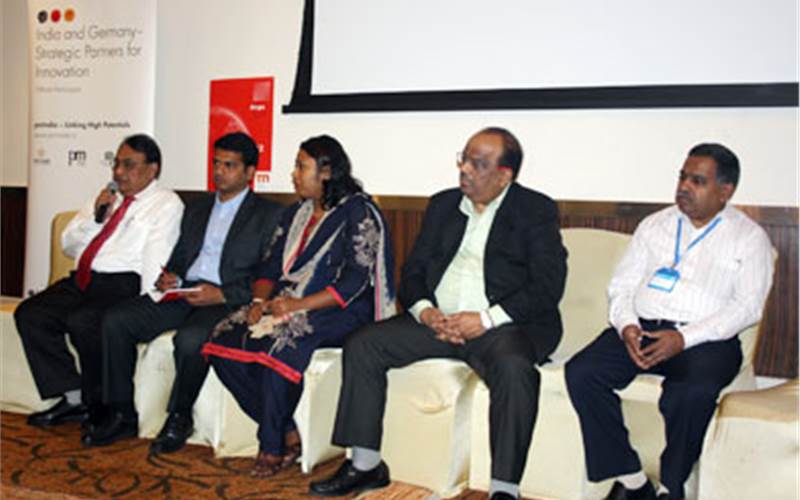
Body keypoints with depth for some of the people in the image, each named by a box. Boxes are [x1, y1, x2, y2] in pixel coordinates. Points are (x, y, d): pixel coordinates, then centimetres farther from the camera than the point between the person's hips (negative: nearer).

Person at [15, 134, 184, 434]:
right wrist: (95, 217, 3)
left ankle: (100, 406, -8)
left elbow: (155, 262, -11)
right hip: (83, 280, 7)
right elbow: (68, 245, 19)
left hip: (123, 285, -7)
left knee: (81, 322, -30)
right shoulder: (106, 197, 22)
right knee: (29, 315, -10)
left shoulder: (166, 204, 1)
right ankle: (73, 398, -4)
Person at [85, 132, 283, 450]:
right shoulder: (198, 208, 24)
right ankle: (122, 414, -2)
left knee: (190, 339, -35)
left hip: (227, 300, -6)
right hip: (182, 293, 7)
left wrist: (222, 294, -18)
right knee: (116, 320, -12)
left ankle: (179, 418, -9)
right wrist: (169, 277, 2)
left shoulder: (268, 214, 3)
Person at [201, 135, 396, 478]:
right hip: (285, 305, 8)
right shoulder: (296, 213, 19)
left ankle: (272, 447, -17)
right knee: (224, 344, -15)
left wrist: (300, 304, -22)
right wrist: (260, 299, -4)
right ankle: (287, 433, -9)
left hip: (338, 311, -7)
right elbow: (271, 265, 16)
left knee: (277, 344, -35)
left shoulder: (358, 212, -5)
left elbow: (354, 282, -14)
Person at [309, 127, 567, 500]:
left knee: (514, 367, -36)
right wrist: (425, 311, -7)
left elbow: (548, 286, -9)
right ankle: (366, 465, 0)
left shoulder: (536, 210, 1)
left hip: (503, 325, -5)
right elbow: (413, 271, 14)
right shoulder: (443, 204, 16)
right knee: (362, 345, -9)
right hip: (437, 319, 5)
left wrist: (488, 319, -19)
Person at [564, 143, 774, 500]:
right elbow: (622, 284, 15)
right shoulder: (655, 225, 19)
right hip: (642, 328, 4)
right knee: (581, 373, -23)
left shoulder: (749, 238, 9)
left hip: (706, 338, -3)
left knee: (694, 391, -36)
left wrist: (684, 338, -16)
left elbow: (748, 306, -3)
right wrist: (626, 326, -8)